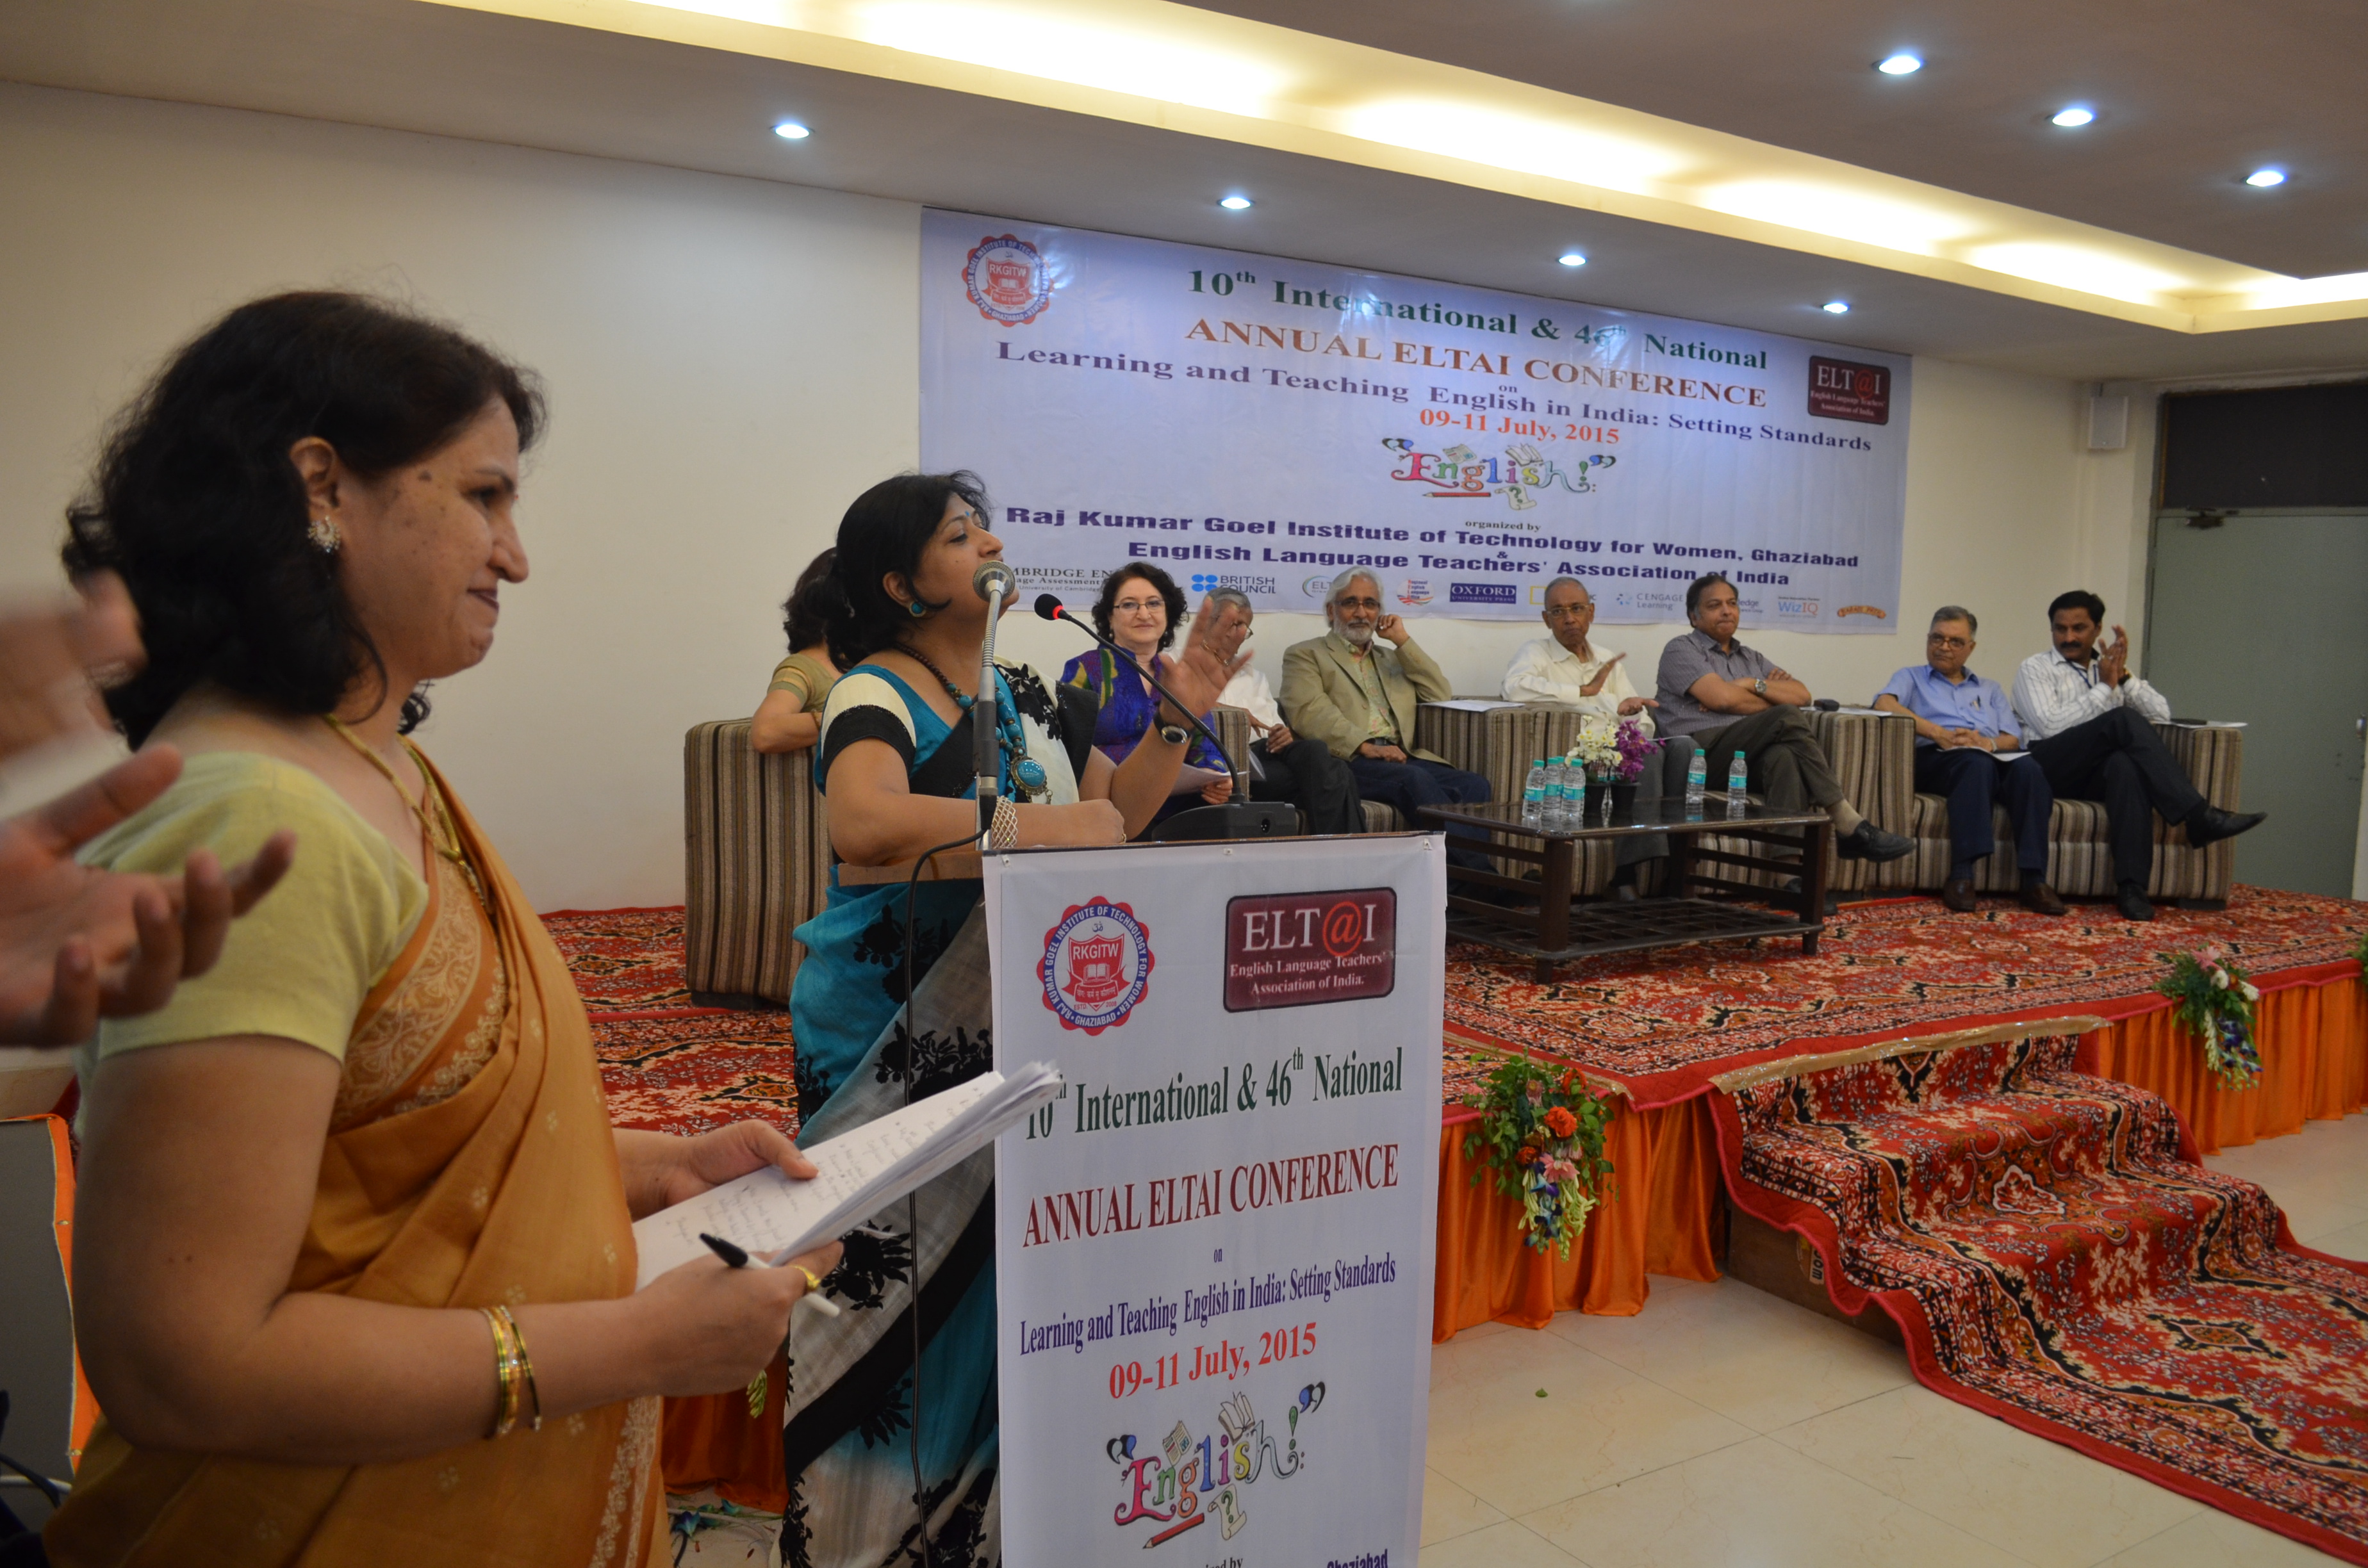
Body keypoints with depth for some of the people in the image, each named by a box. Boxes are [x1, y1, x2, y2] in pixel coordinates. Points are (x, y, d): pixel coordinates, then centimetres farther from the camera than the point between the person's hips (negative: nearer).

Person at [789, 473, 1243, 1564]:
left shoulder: (1029, 694, 10)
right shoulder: (876, 696, -12)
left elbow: (1116, 817, 15)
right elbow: (865, 826, -33)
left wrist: (1176, 718, 2)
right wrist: (1034, 823, -27)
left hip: (1019, 1025, 7)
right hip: (896, 1034, -6)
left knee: (1012, 1269, 13)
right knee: (907, 1281, 3)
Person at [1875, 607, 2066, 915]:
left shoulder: (1990, 689, 34)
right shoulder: (1911, 677, 24)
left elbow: (2013, 739, 17)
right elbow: (1884, 704, -2)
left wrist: (1988, 743, -7)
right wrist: (1938, 733, -14)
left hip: (1994, 759, 3)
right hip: (1935, 758, -3)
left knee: (2028, 768, -32)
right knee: (1977, 763, -38)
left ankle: (2033, 880, -36)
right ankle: (1961, 876, -43)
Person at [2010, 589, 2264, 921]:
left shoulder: (2110, 669, 25)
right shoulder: (2036, 669, 10)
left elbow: (2161, 714, 12)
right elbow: (2050, 726, -9)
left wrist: (2124, 677, 1)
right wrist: (2104, 688, -6)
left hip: (2098, 774, 4)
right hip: (2051, 767, -3)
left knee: (2126, 764, -36)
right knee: (2123, 719, -28)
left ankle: (2131, 886, -45)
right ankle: (2198, 816, -35)